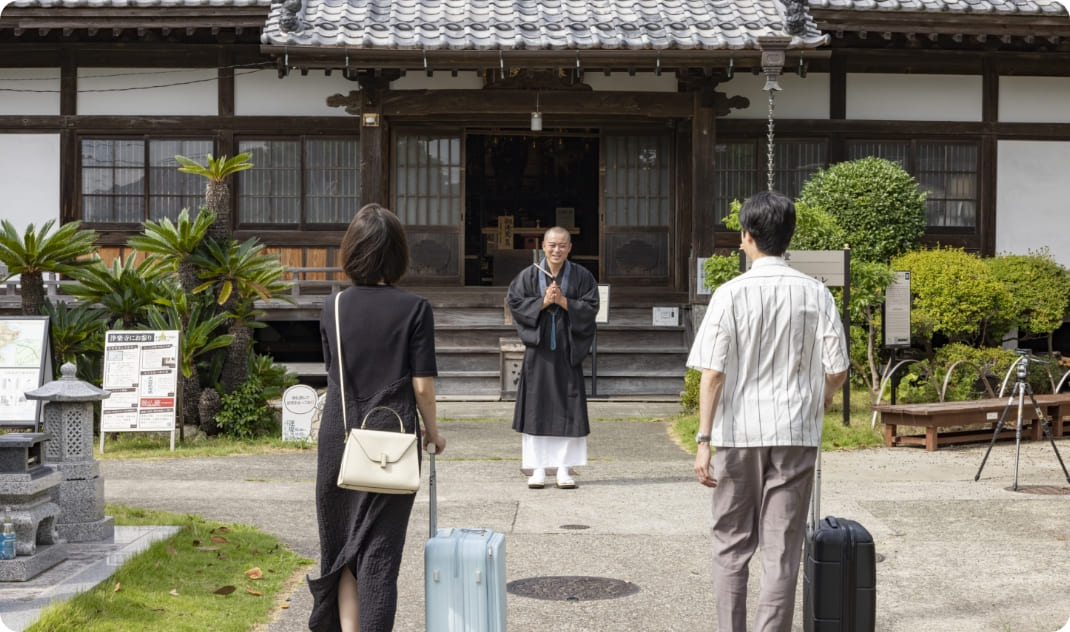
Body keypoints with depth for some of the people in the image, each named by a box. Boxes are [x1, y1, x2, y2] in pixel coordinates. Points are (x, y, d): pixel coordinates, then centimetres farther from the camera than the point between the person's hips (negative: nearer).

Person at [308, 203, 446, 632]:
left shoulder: (334, 307, 2)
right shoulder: (414, 309, -8)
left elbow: (334, 373, 11)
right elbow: (422, 385, -9)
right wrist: (432, 432, 7)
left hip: (339, 439, 3)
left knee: (342, 546, 15)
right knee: (381, 549, 4)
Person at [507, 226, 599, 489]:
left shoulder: (581, 276, 4)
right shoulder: (529, 275, 4)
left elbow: (590, 308, -2)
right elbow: (515, 303, -2)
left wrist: (563, 301, -13)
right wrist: (543, 302, -12)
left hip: (568, 350, 0)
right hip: (538, 349, 0)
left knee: (567, 408, 0)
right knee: (536, 408, 0)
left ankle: (564, 469, 7)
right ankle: (538, 469, 7)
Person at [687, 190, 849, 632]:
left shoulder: (731, 294, -8)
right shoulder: (815, 294, -1)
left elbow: (712, 372, -11)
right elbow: (837, 369, 0)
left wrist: (704, 440, -10)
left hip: (739, 433, -1)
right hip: (795, 433, 1)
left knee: (731, 545, 12)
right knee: (782, 548, 6)